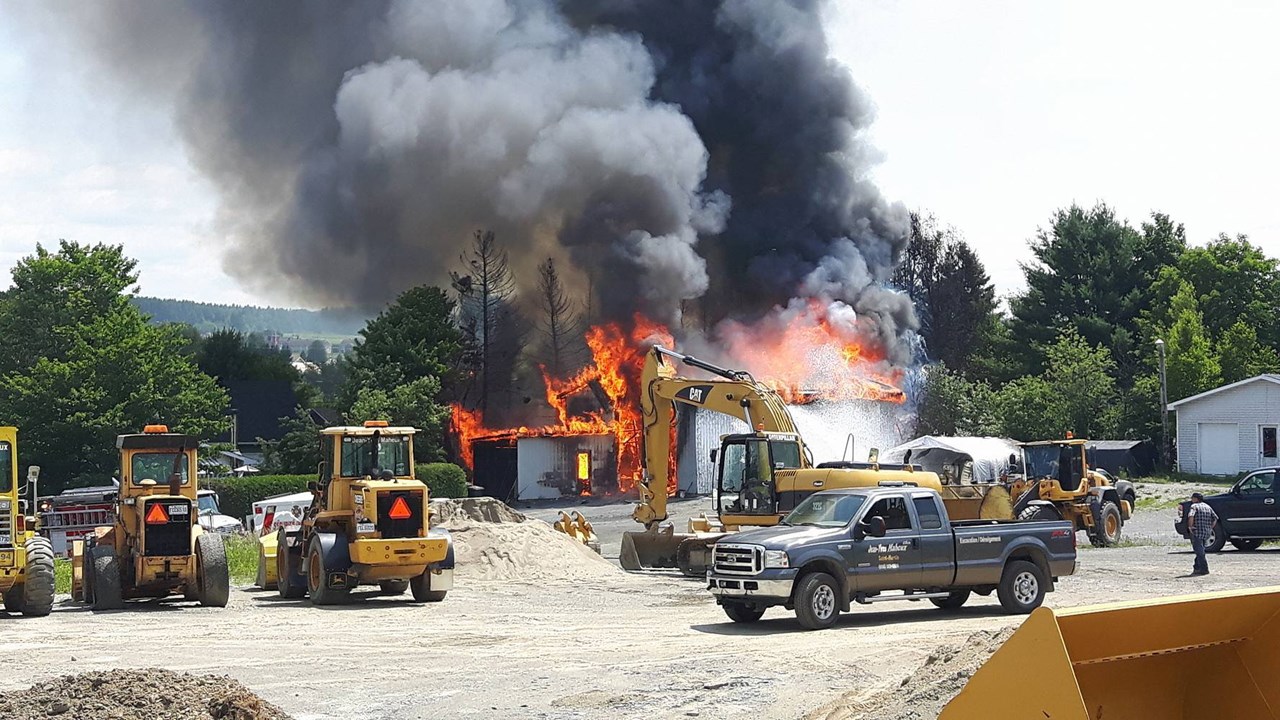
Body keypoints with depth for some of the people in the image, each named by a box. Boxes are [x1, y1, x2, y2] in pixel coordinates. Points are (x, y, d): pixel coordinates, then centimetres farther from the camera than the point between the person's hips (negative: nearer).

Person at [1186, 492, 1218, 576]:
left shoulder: (1194, 506, -6)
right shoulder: (1207, 507, 14)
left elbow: (1191, 516, -26)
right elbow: (1215, 518, 12)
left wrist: (1190, 526, -15)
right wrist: (1210, 528, 14)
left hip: (1197, 532, -7)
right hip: (1207, 533, 7)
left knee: (1199, 552, -3)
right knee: (1200, 551, 18)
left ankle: (1204, 569, -7)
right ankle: (1197, 568, 22)